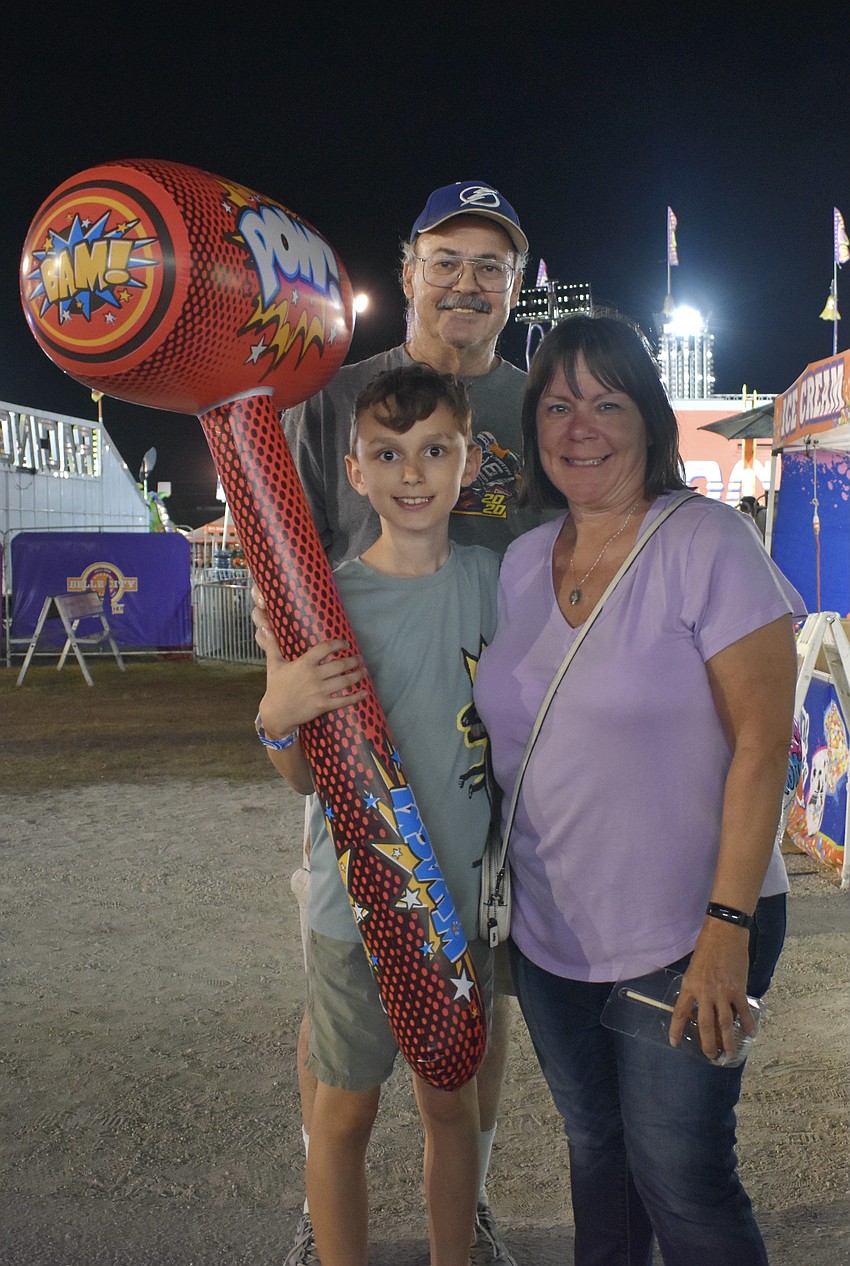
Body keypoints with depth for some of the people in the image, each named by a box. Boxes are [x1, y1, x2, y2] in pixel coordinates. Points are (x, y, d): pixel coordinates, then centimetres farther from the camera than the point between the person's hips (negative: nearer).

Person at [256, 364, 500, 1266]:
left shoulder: (496, 578, -2)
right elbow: (305, 779, -6)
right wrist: (277, 716, -26)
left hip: (466, 895, 3)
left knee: (451, 1100, 18)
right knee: (346, 1108, 13)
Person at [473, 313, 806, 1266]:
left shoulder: (707, 544, -14)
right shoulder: (521, 561, 5)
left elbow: (762, 745, -17)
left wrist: (727, 925, -20)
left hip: (686, 937, -5)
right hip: (549, 934, 6)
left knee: (680, 1178, 6)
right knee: (594, 1150, 21)